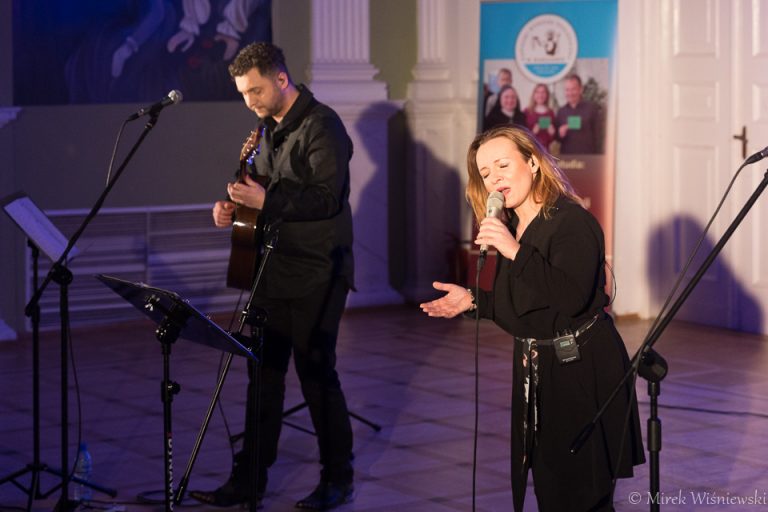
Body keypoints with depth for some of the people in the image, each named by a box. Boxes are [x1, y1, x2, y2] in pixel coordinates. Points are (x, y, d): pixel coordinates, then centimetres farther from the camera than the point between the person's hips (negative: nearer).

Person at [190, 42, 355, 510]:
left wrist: (266, 201, -28)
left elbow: (326, 196, -22)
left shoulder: (321, 125, -14)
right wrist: (234, 205, 4)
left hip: (316, 277, -8)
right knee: (264, 373, 10)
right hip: (274, 271, 8)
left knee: (317, 372, -1)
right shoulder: (270, 128, 13)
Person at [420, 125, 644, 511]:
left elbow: (572, 297, -30)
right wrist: (472, 301, 6)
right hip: (537, 372, 8)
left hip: (583, 374, -8)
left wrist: (516, 252, -31)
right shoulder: (510, 228, 9)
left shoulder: (572, 222, -16)